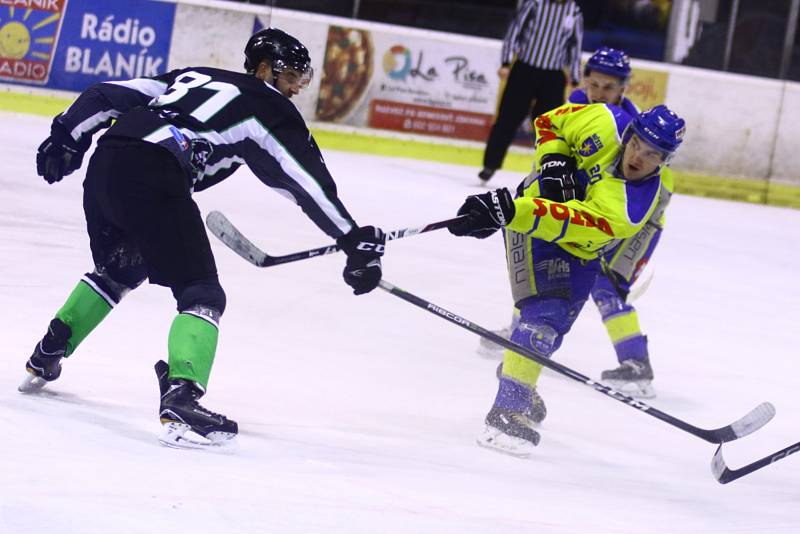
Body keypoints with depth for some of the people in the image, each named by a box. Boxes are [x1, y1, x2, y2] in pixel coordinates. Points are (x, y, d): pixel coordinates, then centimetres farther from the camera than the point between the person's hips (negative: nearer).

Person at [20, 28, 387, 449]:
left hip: (104, 162, 8)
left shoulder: (193, 78, 30)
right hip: (154, 177, -8)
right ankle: (181, 401, -24)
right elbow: (309, 182, 4)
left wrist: (66, 138, 24)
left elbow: (109, 95, 23)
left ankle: (45, 359, 42)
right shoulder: (269, 107, 11)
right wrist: (355, 241, 2)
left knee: (117, 271, 33)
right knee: (201, 294, -4)